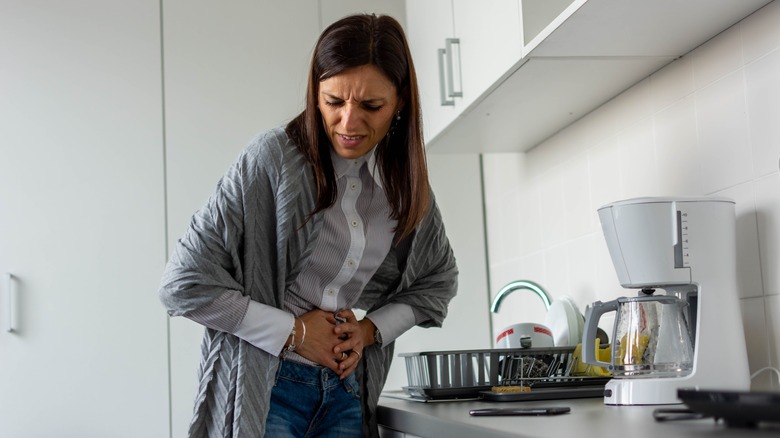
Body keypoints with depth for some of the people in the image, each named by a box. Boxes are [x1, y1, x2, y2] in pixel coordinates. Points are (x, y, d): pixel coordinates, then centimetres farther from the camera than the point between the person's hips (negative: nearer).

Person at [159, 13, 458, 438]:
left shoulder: (406, 184, 4)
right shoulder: (273, 157, -12)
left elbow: (438, 281, 19)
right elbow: (183, 283, -14)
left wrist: (371, 330, 2)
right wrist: (293, 331, -12)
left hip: (347, 395, 5)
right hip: (263, 389, -5)